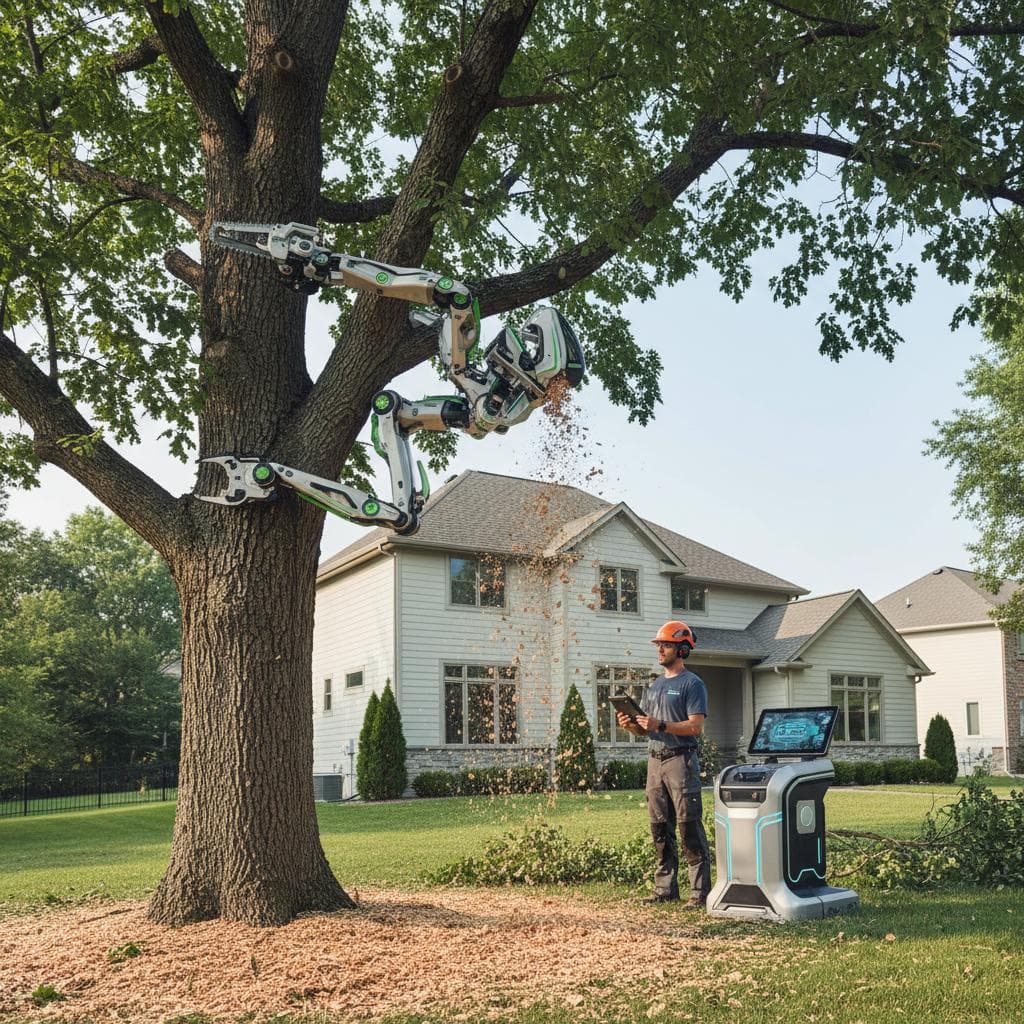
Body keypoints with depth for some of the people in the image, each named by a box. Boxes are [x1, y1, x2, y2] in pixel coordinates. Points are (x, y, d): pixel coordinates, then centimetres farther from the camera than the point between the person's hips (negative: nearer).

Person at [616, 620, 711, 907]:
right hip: (655, 761, 8)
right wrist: (632, 725, -1)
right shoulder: (655, 686, 20)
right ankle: (665, 889, 16)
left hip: (681, 760, -8)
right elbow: (644, 729, 21)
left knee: (689, 827, -8)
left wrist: (661, 726, -22)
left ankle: (700, 892, -5)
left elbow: (696, 726, -14)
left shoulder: (692, 684, -4)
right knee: (660, 829, 9)